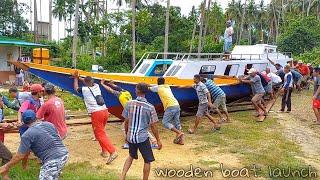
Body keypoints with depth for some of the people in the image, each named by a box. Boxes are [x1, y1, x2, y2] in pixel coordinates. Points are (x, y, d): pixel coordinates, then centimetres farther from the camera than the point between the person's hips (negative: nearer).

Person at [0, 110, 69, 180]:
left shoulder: (27, 135, -6)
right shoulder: (49, 124, 11)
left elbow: (19, 156, -4)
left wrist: (6, 167, 11)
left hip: (53, 161, -7)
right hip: (64, 154, 7)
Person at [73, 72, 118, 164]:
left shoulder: (84, 89, 0)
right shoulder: (96, 86, 14)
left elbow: (76, 88, 23)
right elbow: (89, 82, 37)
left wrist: (76, 78, 36)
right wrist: (79, 77, 43)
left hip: (96, 113, -7)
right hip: (105, 111, 7)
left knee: (100, 134, -5)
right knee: (101, 132, 24)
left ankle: (113, 152, -19)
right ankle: (104, 151, 27)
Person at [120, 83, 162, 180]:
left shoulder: (129, 104, -6)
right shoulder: (150, 107, -13)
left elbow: (126, 122, 1)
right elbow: (153, 126, -9)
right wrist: (158, 140, 2)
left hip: (130, 137, 4)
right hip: (143, 138, -4)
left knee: (131, 156, 27)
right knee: (147, 161, 13)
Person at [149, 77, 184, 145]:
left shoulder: (158, 87, 8)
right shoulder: (167, 87, 25)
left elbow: (150, 88, 28)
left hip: (170, 107, -7)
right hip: (177, 105, 7)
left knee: (165, 122, -1)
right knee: (177, 122, 12)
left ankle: (179, 132, -15)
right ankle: (181, 139, 12)